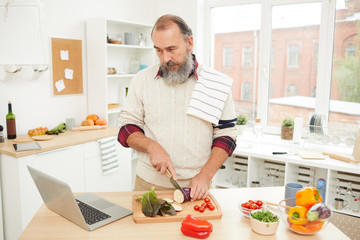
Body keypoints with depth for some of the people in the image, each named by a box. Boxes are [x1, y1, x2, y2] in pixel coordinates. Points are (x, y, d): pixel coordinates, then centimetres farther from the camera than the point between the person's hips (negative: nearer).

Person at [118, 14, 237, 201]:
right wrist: (152, 147, -16)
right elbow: (126, 127, 2)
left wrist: (205, 175, -13)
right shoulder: (142, 80, -1)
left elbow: (226, 135, -2)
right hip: (149, 184, 1)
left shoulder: (216, 83, -4)